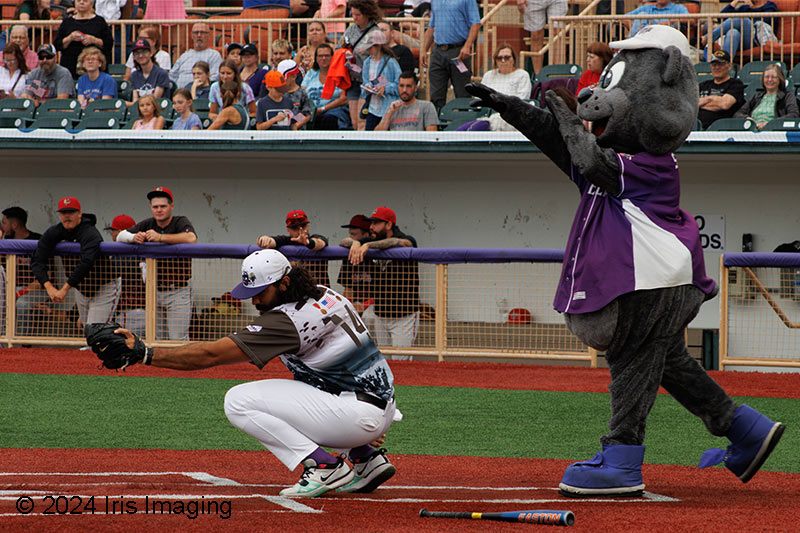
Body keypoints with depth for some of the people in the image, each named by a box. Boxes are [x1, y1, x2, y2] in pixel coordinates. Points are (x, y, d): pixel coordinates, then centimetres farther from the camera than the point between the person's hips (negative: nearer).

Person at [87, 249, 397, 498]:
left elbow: (211, 355, -21)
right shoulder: (325, 295, 9)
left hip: (362, 416, -10)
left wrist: (142, 354, -21)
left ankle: (325, 467, -12)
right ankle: (366, 459, 19)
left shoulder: (287, 321, -19)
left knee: (239, 401, -12)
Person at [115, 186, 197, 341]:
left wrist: (161, 237, -38)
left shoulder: (180, 222, -9)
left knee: (178, 340, -10)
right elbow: (120, 236, 5)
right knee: (158, 339, 9)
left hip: (177, 292, -6)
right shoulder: (148, 225, 7)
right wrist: (134, 237, -19)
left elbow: (191, 238, -31)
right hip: (155, 292, 6)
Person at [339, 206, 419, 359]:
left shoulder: (408, 241, -11)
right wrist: (355, 243, -23)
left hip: (405, 316, -6)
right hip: (380, 316, 6)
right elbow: (344, 242, 1)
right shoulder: (373, 245, 7)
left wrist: (367, 245, -42)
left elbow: (398, 242, -34)